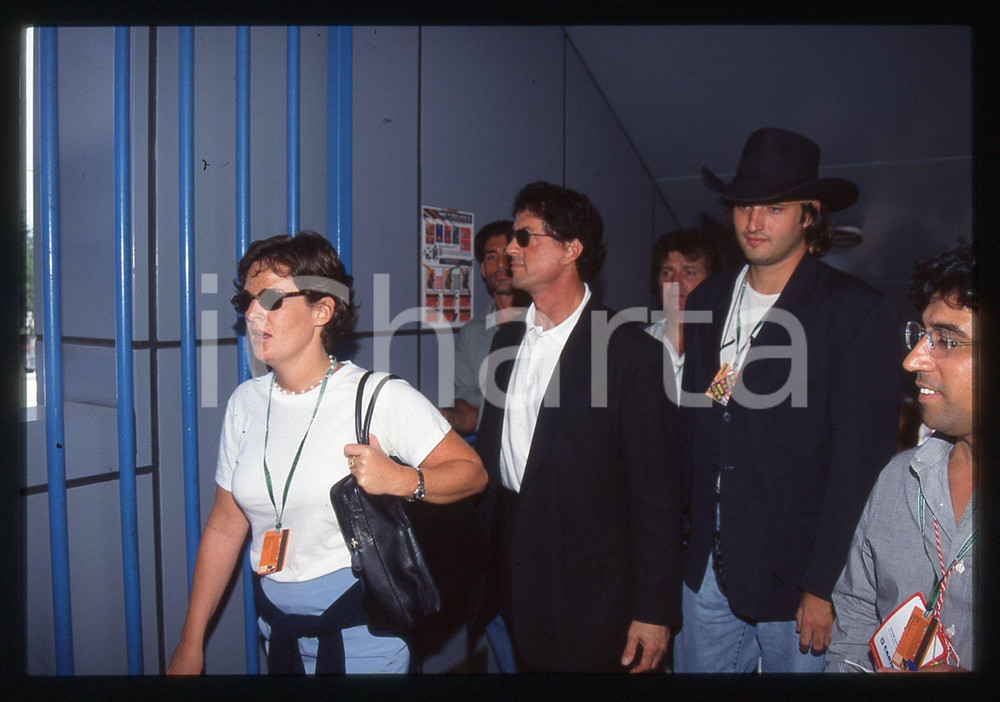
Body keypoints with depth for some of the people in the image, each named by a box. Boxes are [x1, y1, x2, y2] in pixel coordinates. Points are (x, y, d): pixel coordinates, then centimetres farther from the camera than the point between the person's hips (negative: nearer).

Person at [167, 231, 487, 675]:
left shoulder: (381, 397, -15)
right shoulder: (246, 402, 0)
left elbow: (471, 471, -10)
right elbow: (225, 526, 5)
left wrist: (400, 480, -29)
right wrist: (190, 643, 8)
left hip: (360, 627, -4)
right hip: (276, 628, 5)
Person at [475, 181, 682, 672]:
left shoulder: (630, 351, -14)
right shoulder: (506, 340, 7)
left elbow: (656, 492, -13)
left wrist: (654, 610, -12)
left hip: (593, 591, -6)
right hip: (516, 582, 6)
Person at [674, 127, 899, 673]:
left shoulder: (858, 311, -9)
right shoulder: (708, 301, 7)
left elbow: (861, 460, -12)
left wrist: (824, 586, -14)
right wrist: (677, 534, 7)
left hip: (796, 572, -4)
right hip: (706, 563, 5)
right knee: (696, 667, 14)